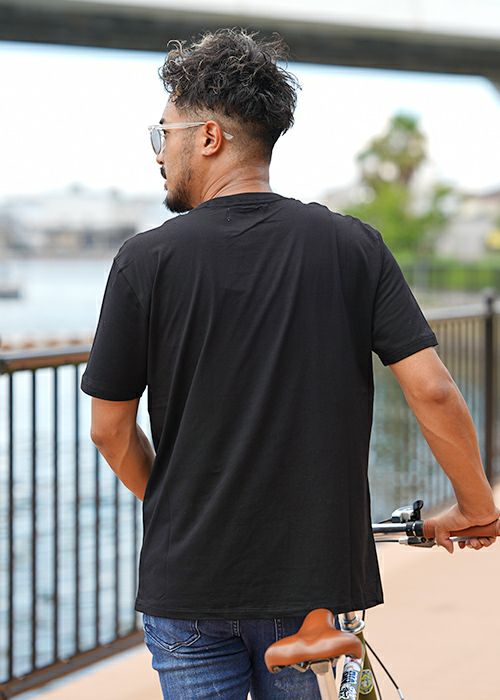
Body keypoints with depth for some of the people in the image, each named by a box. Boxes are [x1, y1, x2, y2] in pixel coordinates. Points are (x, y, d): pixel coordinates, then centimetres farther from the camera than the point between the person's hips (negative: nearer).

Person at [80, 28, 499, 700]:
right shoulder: (353, 246, -3)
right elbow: (434, 393, -8)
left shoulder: (147, 261, -8)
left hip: (187, 577, -2)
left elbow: (110, 428, 0)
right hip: (313, 576, 2)